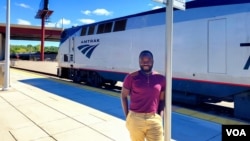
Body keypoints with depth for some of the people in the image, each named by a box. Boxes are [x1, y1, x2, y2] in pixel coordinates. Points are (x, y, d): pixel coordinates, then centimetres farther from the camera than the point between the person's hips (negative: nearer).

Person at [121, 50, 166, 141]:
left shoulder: (161, 79, 2)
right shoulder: (131, 77, -5)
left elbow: (162, 100, 9)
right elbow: (123, 96, 3)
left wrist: (160, 117, 1)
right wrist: (127, 116, 0)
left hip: (154, 119, 2)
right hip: (135, 118, -1)